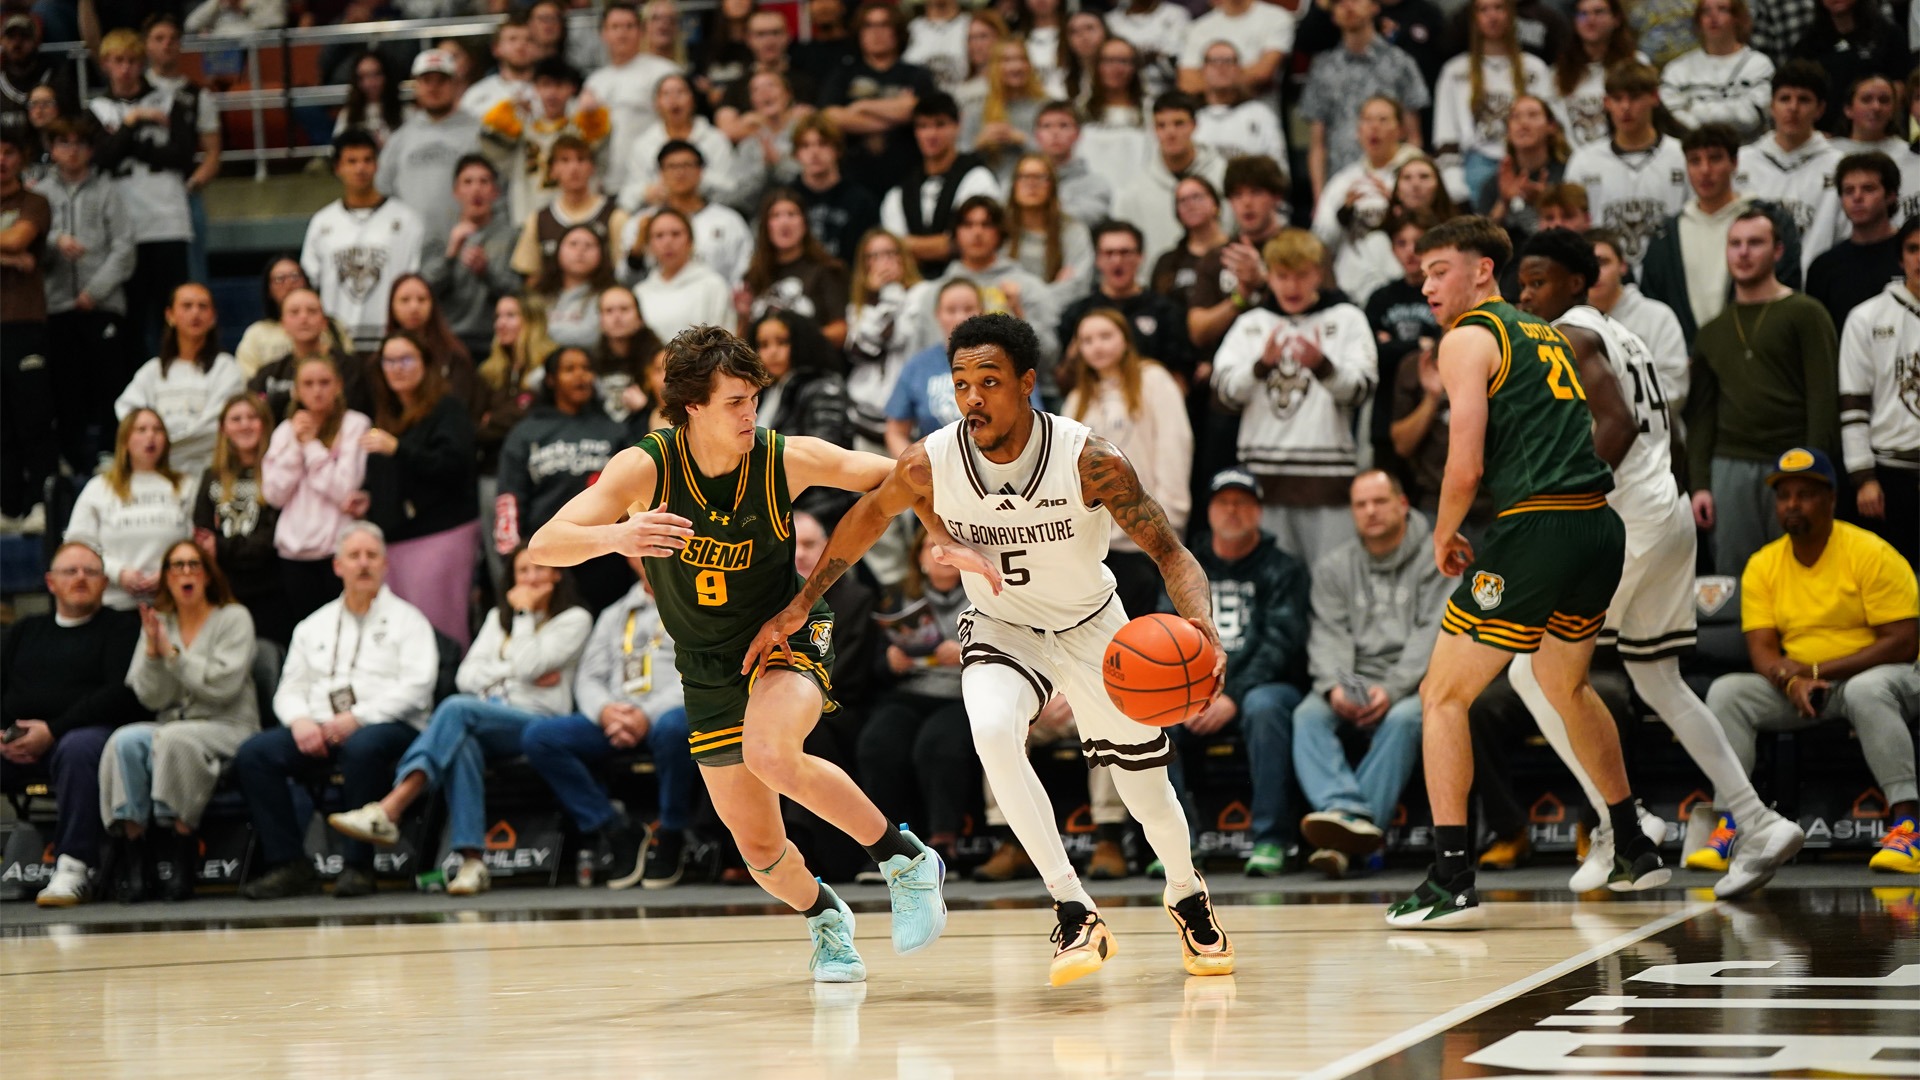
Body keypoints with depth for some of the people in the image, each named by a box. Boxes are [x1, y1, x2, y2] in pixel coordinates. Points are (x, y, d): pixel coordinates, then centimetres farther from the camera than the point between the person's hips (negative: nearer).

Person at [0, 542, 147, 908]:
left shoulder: (120, 627, 10)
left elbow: (122, 693, -6)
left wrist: (53, 730, -14)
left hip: (92, 730, -4)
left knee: (78, 748, -38)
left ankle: (74, 868, -39)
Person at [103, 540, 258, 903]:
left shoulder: (234, 619, 3)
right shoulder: (157, 624, 13)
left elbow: (223, 685, -10)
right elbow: (152, 699, 5)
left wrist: (172, 653, -11)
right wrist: (152, 651, -10)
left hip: (228, 728, -4)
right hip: (170, 724, 4)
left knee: (174, 740, -36)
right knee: (125, 741, -29)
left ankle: (177, 855, -31)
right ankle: (131, 843, -30)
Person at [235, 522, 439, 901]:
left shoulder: (406, 620, 9)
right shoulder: (313, 626, 24)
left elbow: (416, 688, -5)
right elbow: (289, 689, 18)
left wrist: (356, 718, -16)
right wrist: (300, 722, -7)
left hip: (386, 727, -5)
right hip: (318, 733, 5)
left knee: (362, 748, -40)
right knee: (253, 754, -21)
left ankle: (357, 866, -31)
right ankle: (288, 865, -20)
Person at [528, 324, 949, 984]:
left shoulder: (787, 460, -19)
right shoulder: (646, 468, -18)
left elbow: (898, 476, -8)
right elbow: (545, 544, -25)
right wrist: (617, 537, -44)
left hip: (787, 637, -3)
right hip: (709, 669, 3)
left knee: (770, 754, -35)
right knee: (758, 846, 7)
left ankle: (904, 859, -17)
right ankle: (824, 917, 42)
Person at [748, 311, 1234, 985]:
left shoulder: (1089, 461, -29)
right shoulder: (929, 464, -23)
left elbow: (1171, 554, -22)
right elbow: (869, 515, -1)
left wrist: (1201, 625, -43)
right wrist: (798, 608, 4)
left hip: (1091, 627, 0)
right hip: (1000, 628, 0)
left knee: (1147, 794, 8)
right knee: (992, 731, -33)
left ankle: (1187, 895, 43)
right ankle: (1074, 912, -25)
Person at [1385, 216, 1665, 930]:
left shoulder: (1468, 339, -2)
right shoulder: (1545, 335, 22)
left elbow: (1466, 466, -11)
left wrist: (1443, 538, 6)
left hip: (1537, 527, -8)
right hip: (1600, 525, 8)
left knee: (1443, 696, -2)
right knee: (1566, 686, 30)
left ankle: (1452, 883, -11)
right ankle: (1636, 853, 39)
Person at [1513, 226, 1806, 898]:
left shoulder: (1569, 335, -9)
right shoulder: (1618, 334, 19)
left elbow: (1616, 424, -23)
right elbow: (1664, 430, 23)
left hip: (1625, 523, -10)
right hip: (1668, 514, 10)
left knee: (1532, 670, -2)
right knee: (1658, 685, 17)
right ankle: (1763, 828, 11)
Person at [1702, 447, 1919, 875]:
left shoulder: (1871, 554, -11)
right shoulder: (1762, 566, 4)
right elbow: (1761, 648, -1)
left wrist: (1818, 672, -19)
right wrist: (1791, 682, -24)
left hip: (1884, 679, -5)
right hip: (1797, 691, 5)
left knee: (1866, 690, -39)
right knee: (1725, 692, -17)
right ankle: (1730, 826, -21)